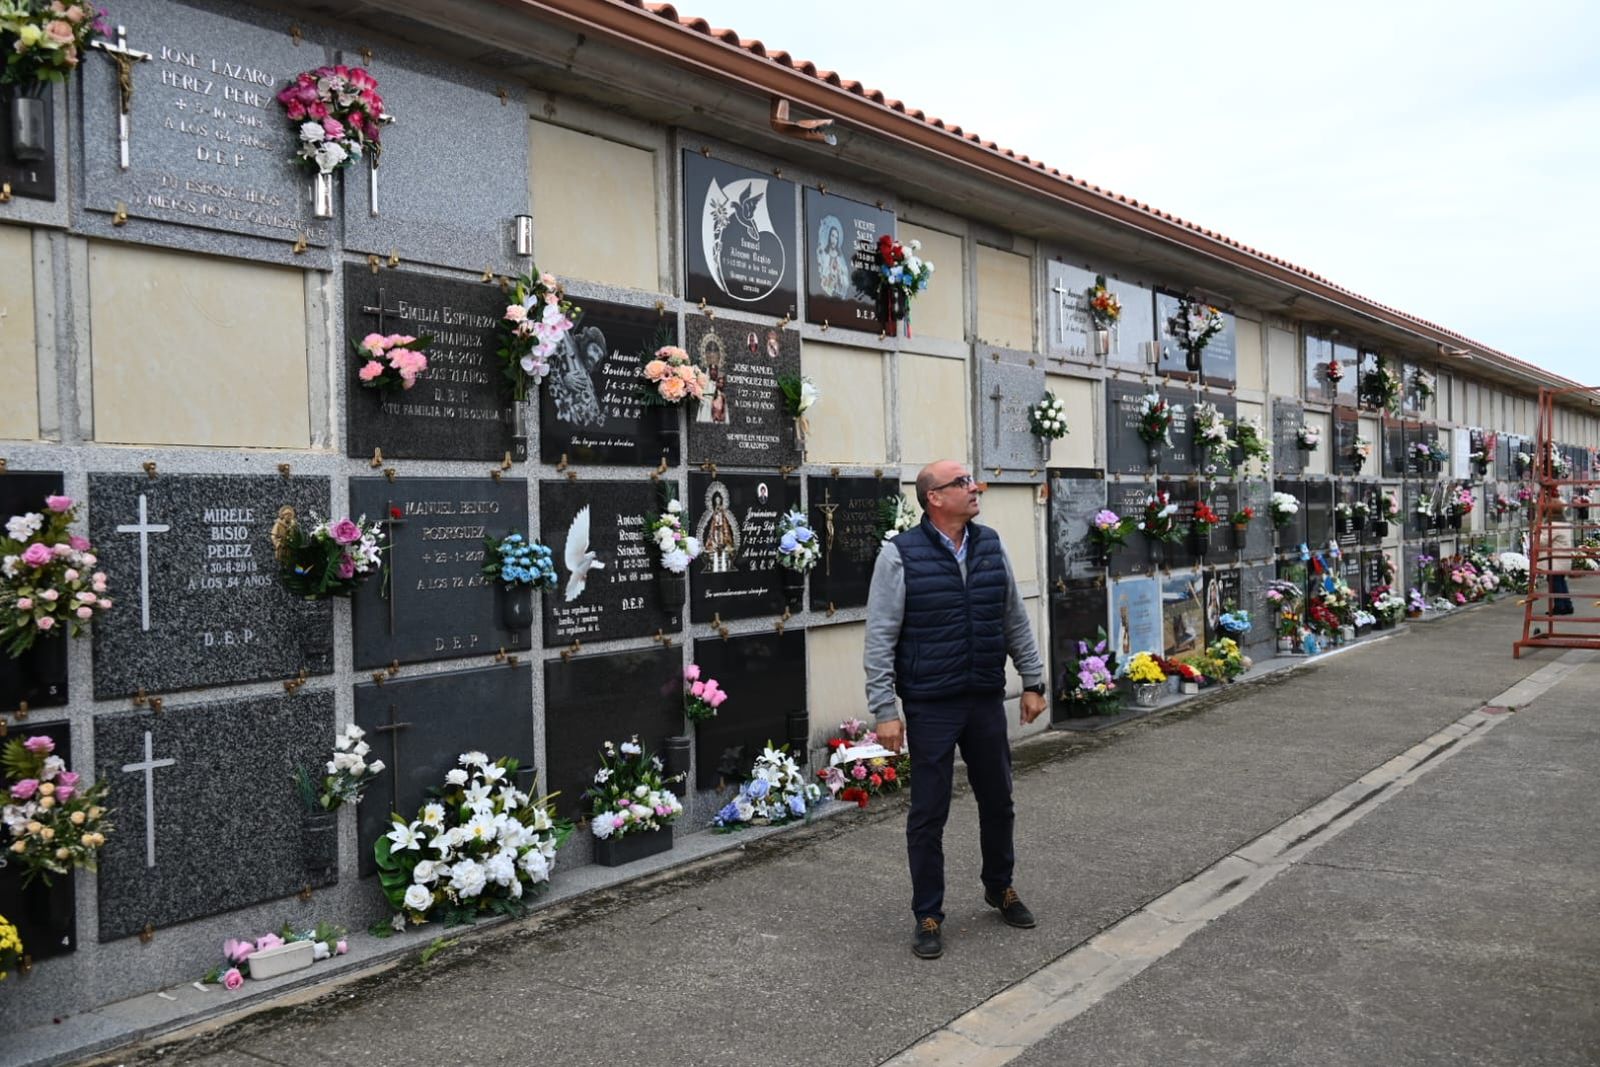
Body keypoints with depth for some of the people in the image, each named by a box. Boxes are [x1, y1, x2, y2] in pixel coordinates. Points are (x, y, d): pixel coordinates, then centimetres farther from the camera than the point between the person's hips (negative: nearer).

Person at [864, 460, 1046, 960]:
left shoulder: (991, 546, 5)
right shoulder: (901, 555, -11)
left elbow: (1016, 621, 13)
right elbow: (879, 640, -10)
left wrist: (1032, 682, 12)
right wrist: (884, 711, -13)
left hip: (986, 701, 5)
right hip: (931, 707, -5)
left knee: (998, 800, 17)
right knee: (929, 813, 5)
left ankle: (1000, 887, 41)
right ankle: (928, 915, 20)